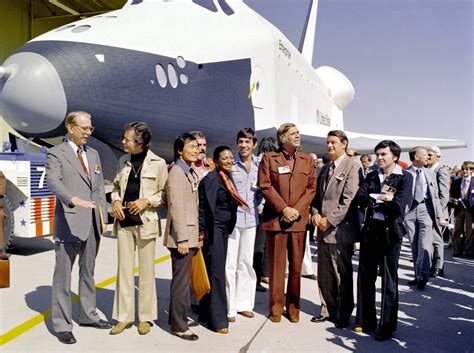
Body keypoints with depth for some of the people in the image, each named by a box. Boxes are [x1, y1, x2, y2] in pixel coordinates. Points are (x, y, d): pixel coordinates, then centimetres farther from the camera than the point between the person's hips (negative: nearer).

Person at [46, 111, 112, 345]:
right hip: (70, 223, -6)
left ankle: (87, 315, 30)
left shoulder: (93, 154, 15)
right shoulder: (56, 154, -5)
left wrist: (102, 218, 12)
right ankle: (62, 325, 14)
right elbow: (54, 182, -22)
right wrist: (75, 200, -40)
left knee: (88, 272, 17)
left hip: (93, 223, 6)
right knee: (63, 275, 3)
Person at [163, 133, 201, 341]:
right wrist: (182, 239, -21)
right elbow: (176, 208, -19)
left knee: (184, 278, 19)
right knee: (181, 280, -1)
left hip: (191, 235, 9)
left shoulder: (191, 173, 14)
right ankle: (178, 326, 10)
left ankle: (180, 316, 33)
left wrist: (197, 235, 15)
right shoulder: (177, 172, -13)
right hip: (182, 236, -9)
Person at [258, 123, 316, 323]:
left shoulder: (307, 160, 12)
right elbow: (265, 186, -4)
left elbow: (312, 188, 6)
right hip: (275, 218, -2)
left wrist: (297, 209, -7)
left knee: (296, 265, 7)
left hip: (299, 220, 2)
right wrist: (283, 209, -12)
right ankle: (276, 307, 17)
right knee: (276, 266, 4)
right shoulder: (269, 158, 3)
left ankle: (293, 307, 20)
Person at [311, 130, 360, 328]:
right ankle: (328, 310, 27)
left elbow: (349, 199, -13)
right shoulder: (325, 169, 18)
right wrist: (316, 213, 0)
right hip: (323, 230, 7)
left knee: (342, 276, 4)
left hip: (340, 230, -7)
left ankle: (343, 316, 18)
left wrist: (330, 220, -14)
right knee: (324, 274, 13)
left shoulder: (352, 167, -6)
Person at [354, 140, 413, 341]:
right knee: (365, 277, 10)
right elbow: (359, 198, -4)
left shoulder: (405, 177, -5)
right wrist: (381, 198, -16)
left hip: (390, 232, -4)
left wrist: (373, 200, -7)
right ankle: (365, 320, 24)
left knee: (389, 280, 6)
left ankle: (387, 326, 19)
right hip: (369, 230, 5)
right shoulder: (371, 176, 9)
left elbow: (398, 206, -18)